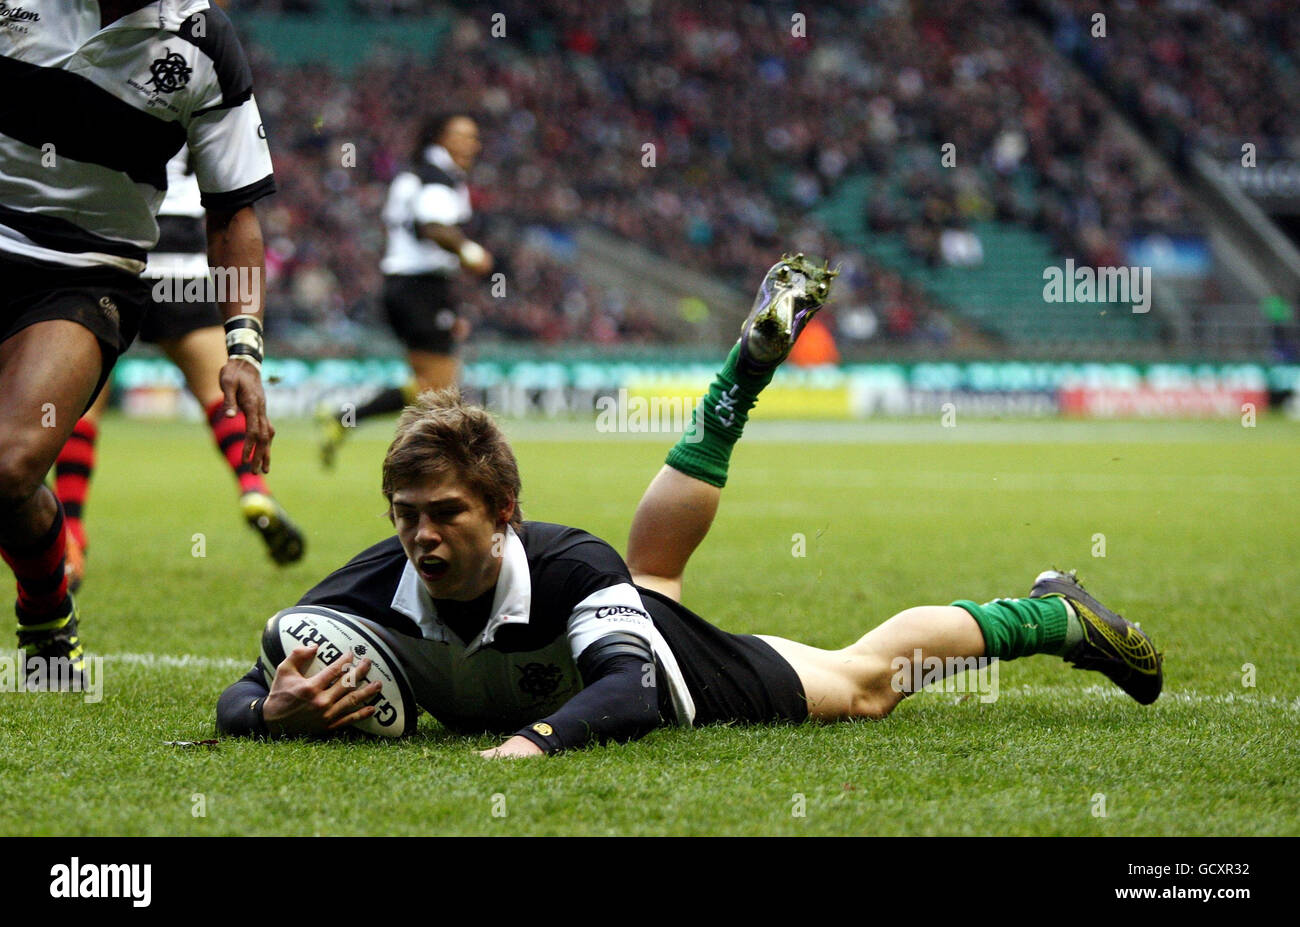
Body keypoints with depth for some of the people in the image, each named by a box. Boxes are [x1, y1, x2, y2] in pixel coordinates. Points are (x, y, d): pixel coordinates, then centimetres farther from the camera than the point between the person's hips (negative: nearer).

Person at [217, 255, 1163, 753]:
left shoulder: (568, 564, -43)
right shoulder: (373, 590, -35)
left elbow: (631, 690, -50)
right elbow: (237, 698, -31)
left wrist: (540, 738, -69)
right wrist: (276, 711, -56)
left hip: (685, 675, -5)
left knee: (862, 681, 15)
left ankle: (1056, 617, 38)